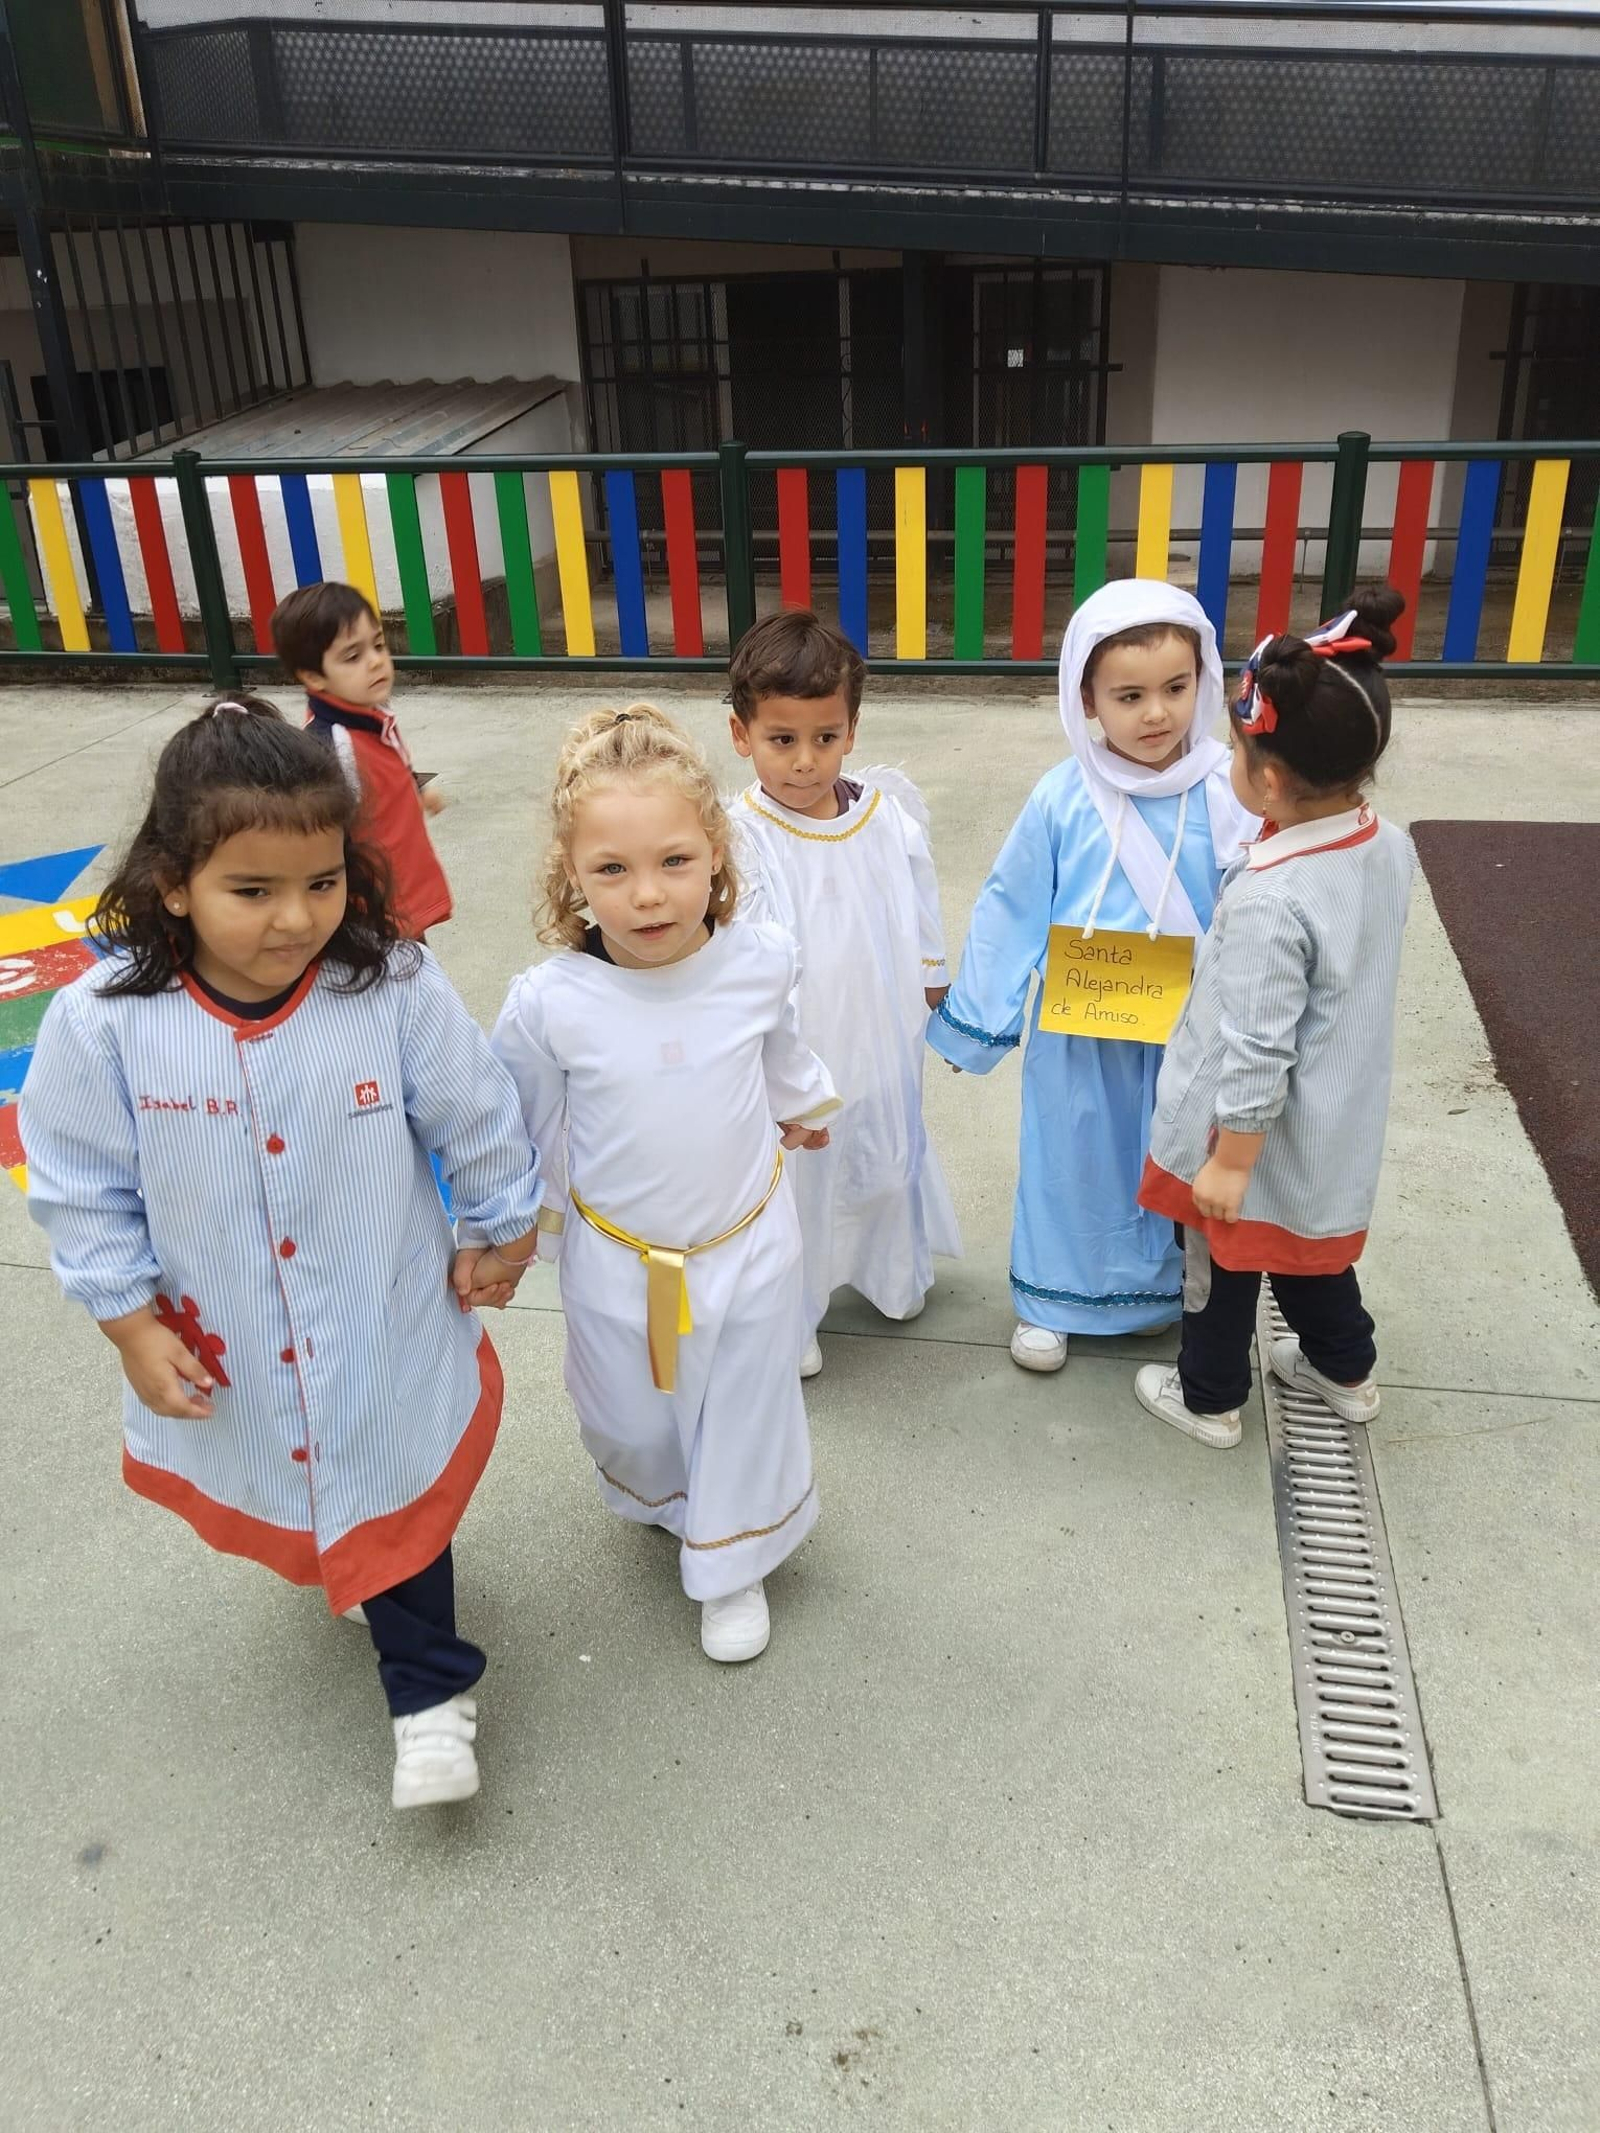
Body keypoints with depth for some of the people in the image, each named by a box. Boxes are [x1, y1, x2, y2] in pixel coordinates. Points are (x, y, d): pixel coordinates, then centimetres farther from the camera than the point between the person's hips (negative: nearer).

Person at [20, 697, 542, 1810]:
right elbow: (83, 1187, -9)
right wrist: (130, 1323, -8)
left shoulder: (397, 988, -24)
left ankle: (431, 1693, 35)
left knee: (400, 1497, 14)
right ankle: (328, 1558, 63)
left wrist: (504, 1231, 4)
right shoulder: (105, 1021, -23)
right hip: (225, 1353, 3)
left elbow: (479, 1122, -8)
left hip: (388, 1335, -2)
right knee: (279, 1487, 29)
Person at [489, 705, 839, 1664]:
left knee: (745, 1414, 19)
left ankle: (732, 1564, 47)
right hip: (618, 1260, -1)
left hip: (748, 1243, 1)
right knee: (630, 1419, 21)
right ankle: (658, 1501, 58)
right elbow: (520, 1127, -7)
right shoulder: (550, 1002, -26)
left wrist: (802, 1107, 25)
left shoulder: (760, 962, -19)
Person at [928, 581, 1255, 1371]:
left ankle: (1156, 1284, 44)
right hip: (1076, 1033, 0)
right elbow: (1010, 912, -5)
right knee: (1069, 1159, 17)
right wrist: (978, 1019, 1)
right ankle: (1051, 1300, 37)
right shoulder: (1064, 798, -14)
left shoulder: (1226, 797, -14)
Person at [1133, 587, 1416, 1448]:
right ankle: (1344, 1368, 50)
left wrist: (1229, 1163, -16)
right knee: (1307, 1247, 29)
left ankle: (1208, 1399, 39)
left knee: (1224, 1263, 17)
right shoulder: (1389, 845, -11)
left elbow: (1254, 1054, -27)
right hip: (1333, 1126, 7)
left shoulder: (1270, 900, -34)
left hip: (1261, 1138, -7)